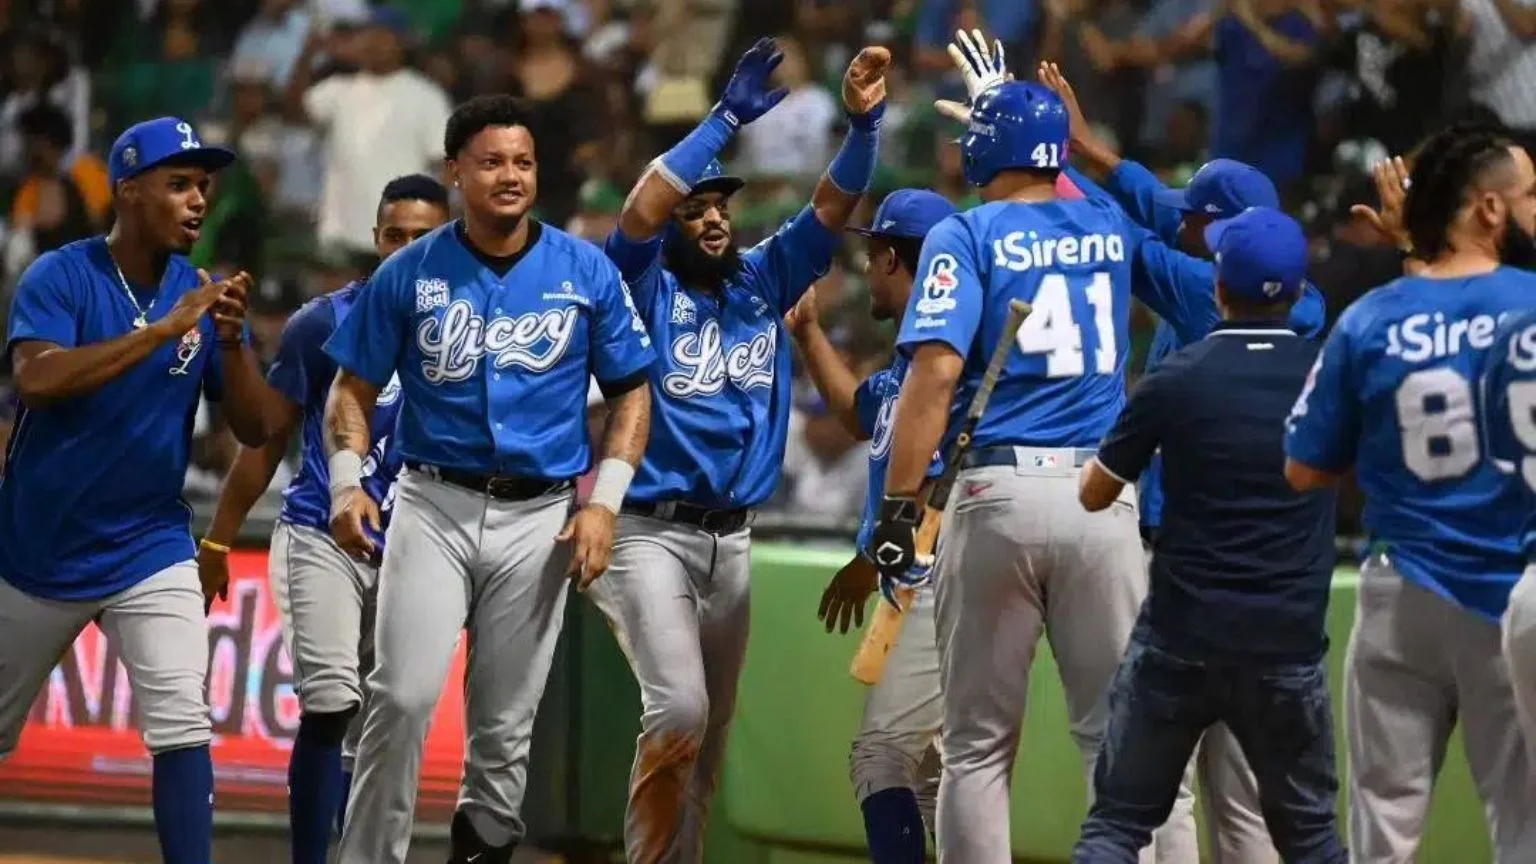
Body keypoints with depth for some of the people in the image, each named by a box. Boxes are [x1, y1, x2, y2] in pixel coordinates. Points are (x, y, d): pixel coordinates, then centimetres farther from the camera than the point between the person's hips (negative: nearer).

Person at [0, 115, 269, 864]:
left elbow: (253, 430, -2)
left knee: (182, 729, -15)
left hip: (149, 553, 2)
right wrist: (163, 329, -31)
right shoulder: (60, 277, -11)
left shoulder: (203, 297, 0)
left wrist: (230, 341, -20)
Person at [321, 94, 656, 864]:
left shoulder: (587, 273, 2)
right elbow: (354, 388, 7)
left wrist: (604, 500, -4)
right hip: (433, 506, -1)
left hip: (540, 515, 1)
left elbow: (631, 394, 7)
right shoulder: (409, 274, 1)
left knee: (505, 724, 5)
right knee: (402, 695, -15)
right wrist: (346, 481, -9)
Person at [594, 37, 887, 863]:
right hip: (648, 532, -6)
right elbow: (640, 209, -21)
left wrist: (863, 123, -14)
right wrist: (725, 120, -22)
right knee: (678, 710, -21)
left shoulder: (762, 282, 12)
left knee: (710, 729, 9)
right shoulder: (645, 287, -2)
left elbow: (831, 210, 4)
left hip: (730, 539, 6)